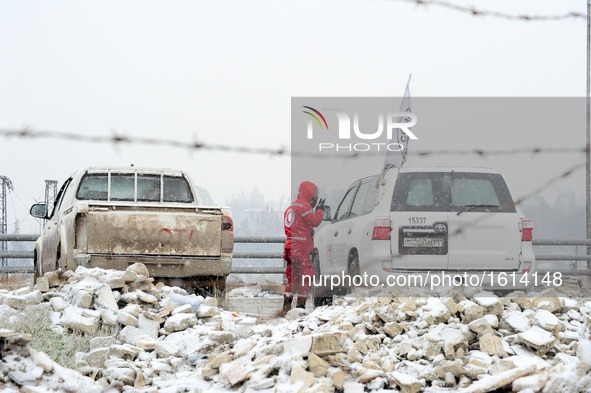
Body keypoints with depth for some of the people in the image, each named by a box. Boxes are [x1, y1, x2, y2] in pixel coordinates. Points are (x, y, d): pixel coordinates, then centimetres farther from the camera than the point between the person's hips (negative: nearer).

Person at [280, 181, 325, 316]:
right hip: (301, 247, -9)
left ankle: (286, 305, 10)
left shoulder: (292, 207, 21)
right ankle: (301, 306, -9)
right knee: (306, 276, -6)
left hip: (291, 247, 9)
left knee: (292, 277, 14)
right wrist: (320, 209, 2)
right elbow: (315, 221, -13)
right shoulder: (303, 205, -9)